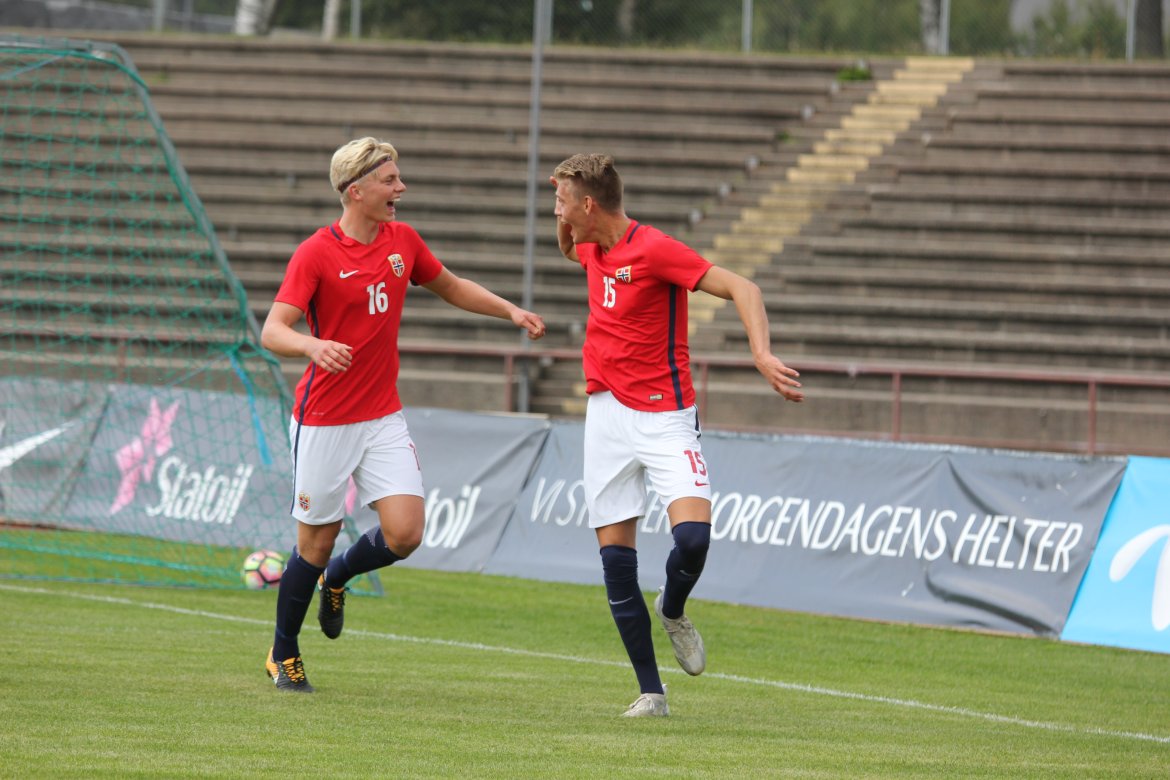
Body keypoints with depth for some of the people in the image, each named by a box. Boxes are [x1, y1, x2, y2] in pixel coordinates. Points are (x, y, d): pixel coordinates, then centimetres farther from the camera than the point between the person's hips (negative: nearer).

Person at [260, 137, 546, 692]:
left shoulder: (403, 241, 3)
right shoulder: (316, 254, -14)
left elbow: (451, 288, 22)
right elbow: (272, 331, -21)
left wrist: (511, 312, 10)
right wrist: (313, 345, -42)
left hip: (384, 418, 5)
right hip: (324, 422, -5)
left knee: (405, 532, -10)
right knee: (317, 541, 2)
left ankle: (335, 579, 22)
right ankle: (283, 655, 24)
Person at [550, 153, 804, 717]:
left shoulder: (654, 249, -16)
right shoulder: (592, 248, 8)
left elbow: (740, 288, -20)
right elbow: (569, 247, 35)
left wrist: (762, 354, -35)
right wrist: (566, 222, 11)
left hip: (663, 415, -7)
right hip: (607, 411, 7)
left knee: (693, 536, -23)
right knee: (615, 557, 0)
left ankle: (672, 611, 11)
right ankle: (650, 692, 7)